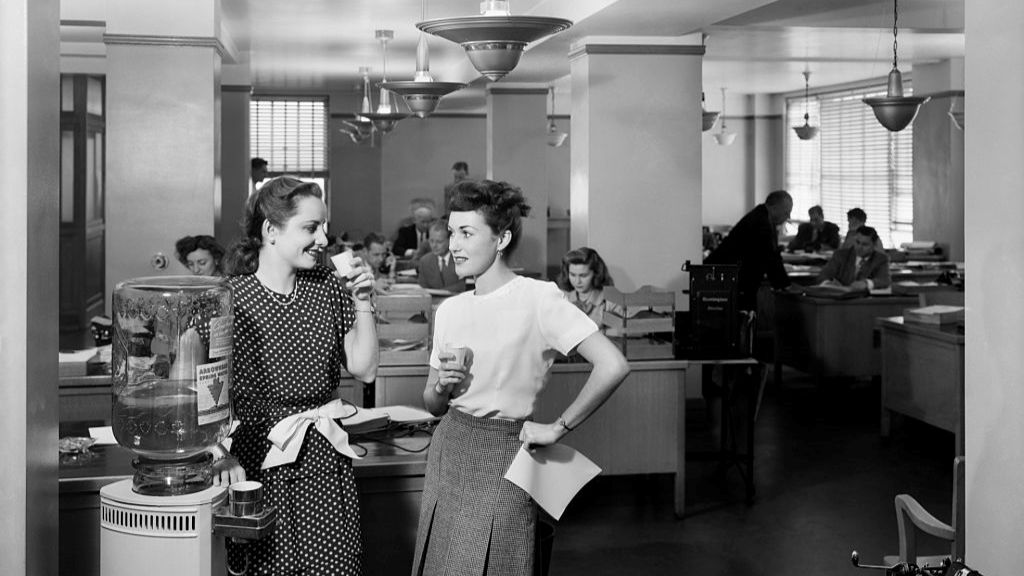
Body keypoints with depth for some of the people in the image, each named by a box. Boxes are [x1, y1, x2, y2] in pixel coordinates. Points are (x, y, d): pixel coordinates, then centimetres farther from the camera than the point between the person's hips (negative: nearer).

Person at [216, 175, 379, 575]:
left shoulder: (329, 289, 7)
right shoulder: (232, 298, -9)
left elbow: (364, 370, 8)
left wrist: (362, 302, -2)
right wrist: (223, 454, -24)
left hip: (326, 460, 4)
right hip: (260, 462, -4)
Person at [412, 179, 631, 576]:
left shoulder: (538, 298, -12)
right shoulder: (449, 310, 7)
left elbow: (613, 365, -22)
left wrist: (558, 429, -15)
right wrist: (441, 386, -7)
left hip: (501, 457, -6)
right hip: (447, 452, 6)